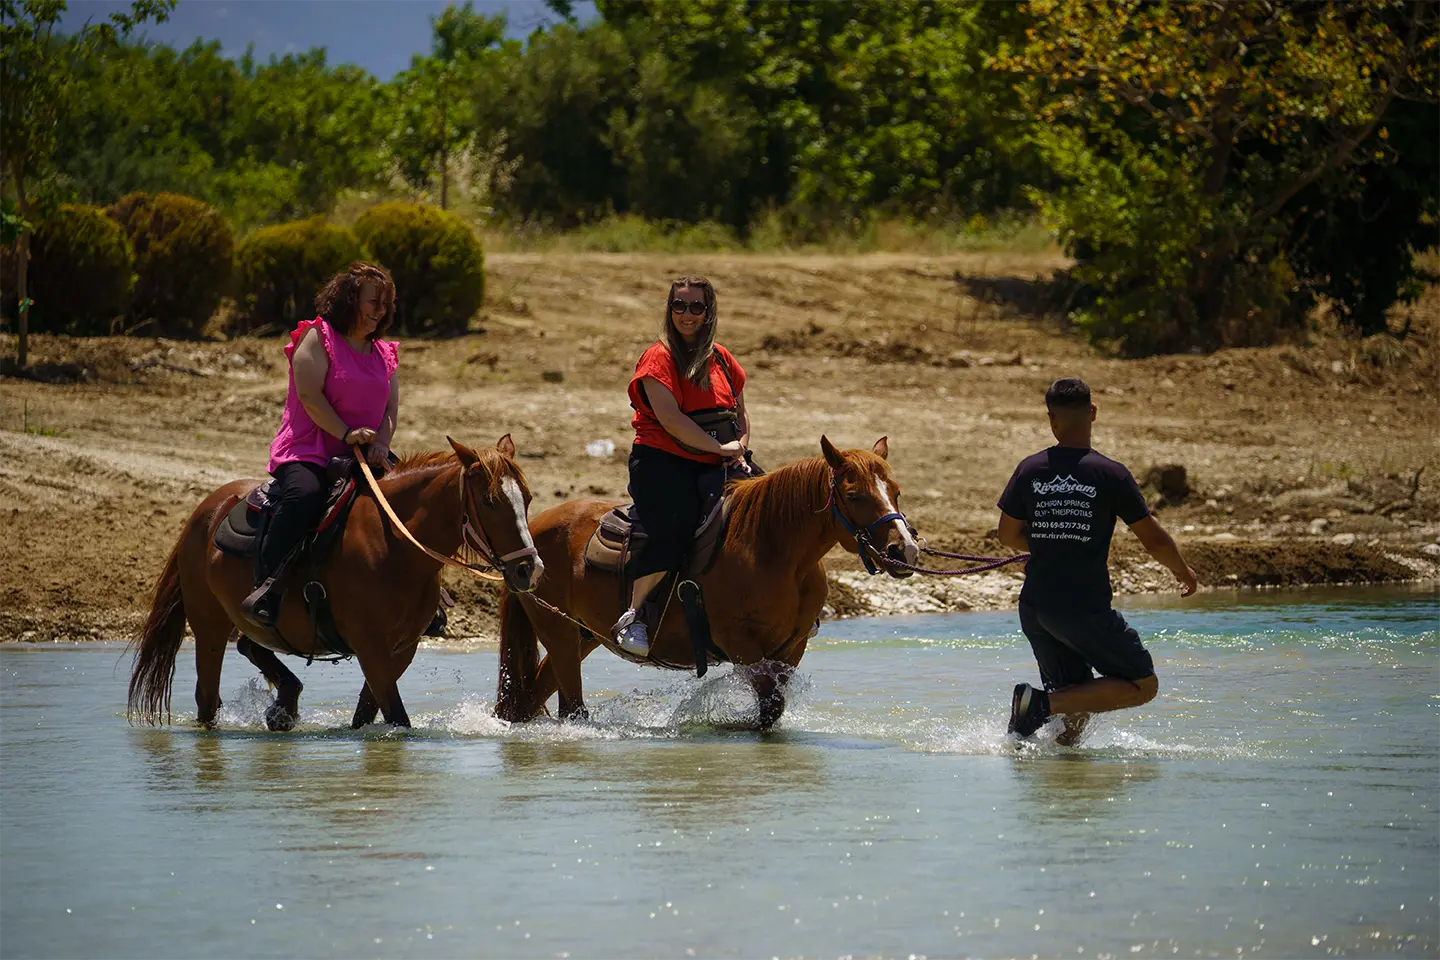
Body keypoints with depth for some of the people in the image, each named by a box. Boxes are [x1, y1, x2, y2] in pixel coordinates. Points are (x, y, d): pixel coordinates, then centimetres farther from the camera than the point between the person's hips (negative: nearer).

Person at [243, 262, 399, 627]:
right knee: (305, 494, -38)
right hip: (308, 451, -7)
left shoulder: (384, 354, 18)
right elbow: (310, 395, -12)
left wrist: (381, 444, -10)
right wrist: (347, 434, -21)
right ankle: (267, 584, -34)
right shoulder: (317, 338, -1)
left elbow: (391, 408, 12)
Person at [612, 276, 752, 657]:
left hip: (713, 467, 6)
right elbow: (670, 419, -15)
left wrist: (740, 450, 0)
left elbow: (741, 414, 21)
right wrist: (720, 447, -15)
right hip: (662, 462, -6)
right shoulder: (659, 357, -4)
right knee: (674, 532, -30)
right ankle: (631, 617, -19)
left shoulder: (721, 359, 16)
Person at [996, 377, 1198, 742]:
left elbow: (1008, 534, 10)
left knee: (1077, 703, 18)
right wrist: (1183, 571, 16)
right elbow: (1154, 538, -4)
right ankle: (1043, 702, -11)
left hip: (1034, 606, 6)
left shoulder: (1030, 469, 1)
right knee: (1143, 685, 5)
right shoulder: (1110, 474, -9)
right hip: (1085, 609, -6)